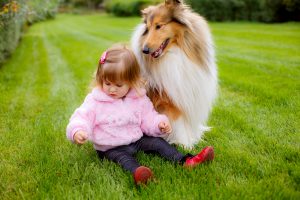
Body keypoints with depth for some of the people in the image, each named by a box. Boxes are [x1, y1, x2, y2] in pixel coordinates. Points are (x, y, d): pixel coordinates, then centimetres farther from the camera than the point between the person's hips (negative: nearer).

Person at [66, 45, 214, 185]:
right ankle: (136, 171, -60)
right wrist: (77, 131, -35)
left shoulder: (139, 98, 0)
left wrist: (159, 123, -14)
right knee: (122, 157, -32)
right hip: (111, 147, -3)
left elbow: (148, 117, 7)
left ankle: (185, 160, -17)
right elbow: (82, 117, -12)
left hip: (137, 139, 4)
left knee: (157, 142, -12)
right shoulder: (95, 100, -8)